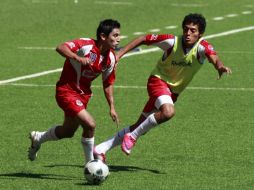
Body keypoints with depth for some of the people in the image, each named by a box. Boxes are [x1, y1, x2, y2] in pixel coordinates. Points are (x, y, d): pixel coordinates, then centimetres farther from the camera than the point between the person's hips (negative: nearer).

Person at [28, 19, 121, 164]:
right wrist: (78, 58, -47)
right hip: (67, 91, -8)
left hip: (84, 94, 8)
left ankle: (37, 138, 46)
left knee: (68, 132, 19)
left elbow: (108, 84, 9)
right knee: (90, 124, -21)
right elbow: (60, 48, -34)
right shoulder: (86, 45, -23)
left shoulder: (111, 58, -2)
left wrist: (112, 107, 6)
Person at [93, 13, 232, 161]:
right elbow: (144, 39, -8)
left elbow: (213, 57, -39)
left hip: (173, 91, 4)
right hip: (159, 80, -4)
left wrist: (220, 66, -63)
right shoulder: (172, 42, -19)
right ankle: (132, 136, -17)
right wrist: (119, 54, -13)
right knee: (168, 111, -35)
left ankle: (102, 148, 20)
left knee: (140, 127, 7)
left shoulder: (202, 47, -18)